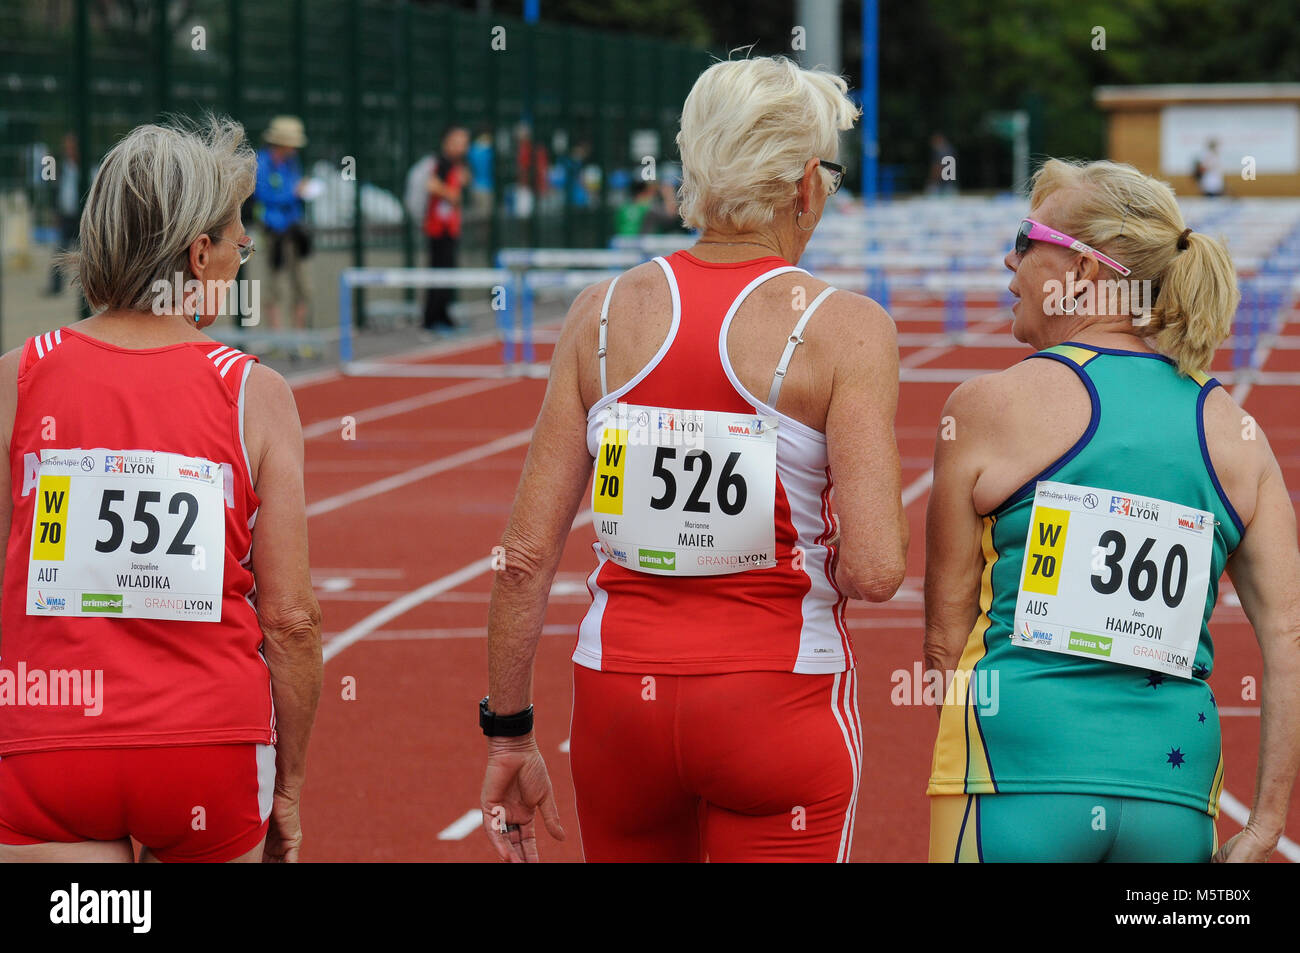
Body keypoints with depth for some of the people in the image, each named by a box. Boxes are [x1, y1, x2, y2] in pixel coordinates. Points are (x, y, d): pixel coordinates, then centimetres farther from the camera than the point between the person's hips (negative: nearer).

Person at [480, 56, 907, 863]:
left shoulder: (604, 312, 1)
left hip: (619, 693, 4)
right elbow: (874, 571, -18)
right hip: (776, 700, -4)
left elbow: (525, 554, -1)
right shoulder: (844, 329, -10)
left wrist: (509, 732, 8)